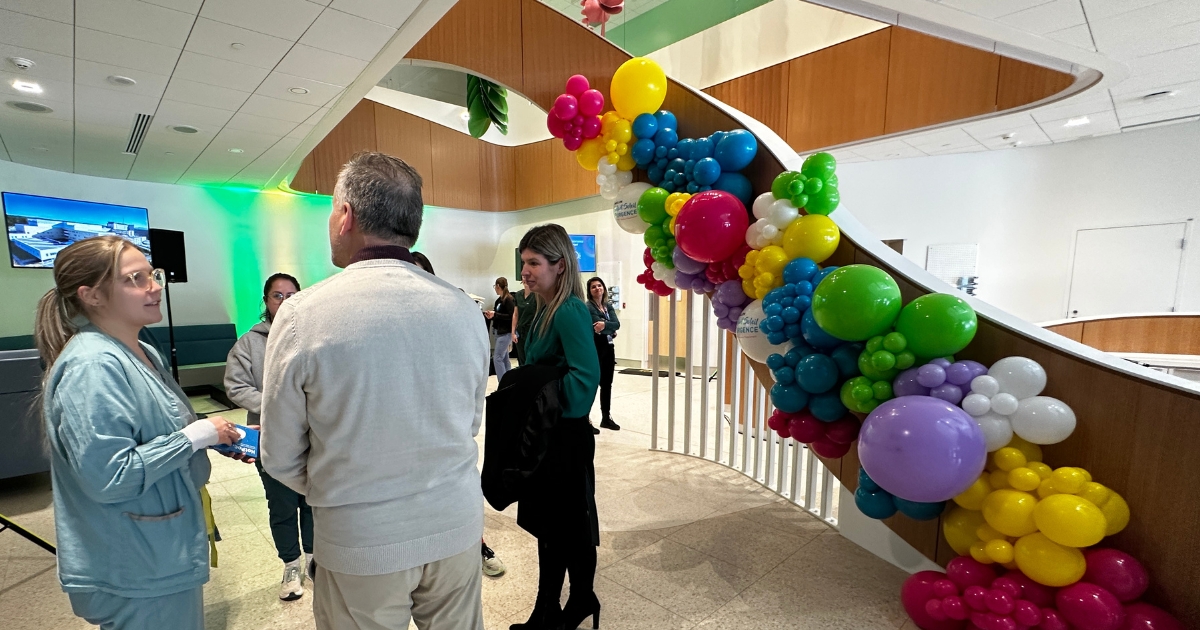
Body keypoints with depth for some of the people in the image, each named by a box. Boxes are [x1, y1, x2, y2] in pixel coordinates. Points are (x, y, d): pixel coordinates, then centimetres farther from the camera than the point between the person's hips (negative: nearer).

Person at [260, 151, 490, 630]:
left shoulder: (301, 314, -16)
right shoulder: (464, 308, -8)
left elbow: (281, 458, -7)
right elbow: (471, 421, 3)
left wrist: (336, 495, 11)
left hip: (360, 541, -2)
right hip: (458, 525, 3)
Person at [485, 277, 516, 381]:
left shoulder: (508, 299, -13)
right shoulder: (499, 300, 10)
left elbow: (511, 316, -19)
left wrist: (495, 314, -19)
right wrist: (491, 315, 0)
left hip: (505, 333, -9)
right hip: (500, 332, 9)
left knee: (497, 358, -10)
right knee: (504, 358, 12)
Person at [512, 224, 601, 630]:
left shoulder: (570, 311, -20)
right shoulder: (543, 311, 7)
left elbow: (586, 376, -29)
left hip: (566, 436, -9)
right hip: (542, 434, 9)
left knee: (572, 527, 12)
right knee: (546, 524, 20)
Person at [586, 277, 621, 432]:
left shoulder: (609, 307, 11)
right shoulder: (588, 307, -9)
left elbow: (617, 324, -5)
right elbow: (597, 327, -20)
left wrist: (605, 325, -21)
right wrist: (611, 331, -7)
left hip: (608, 348, 7)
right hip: (594, 349, -7)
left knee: (607, 384, 13)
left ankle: (606, 418, 23)